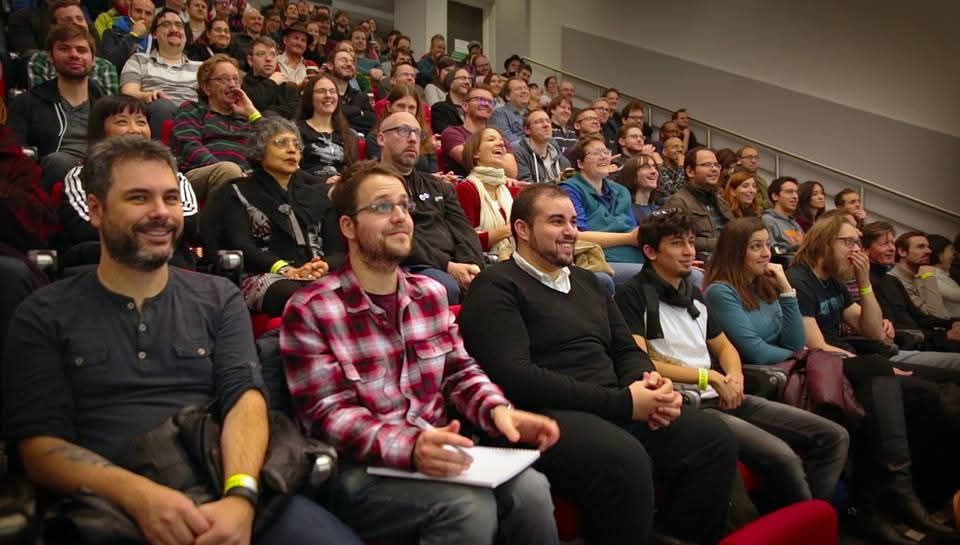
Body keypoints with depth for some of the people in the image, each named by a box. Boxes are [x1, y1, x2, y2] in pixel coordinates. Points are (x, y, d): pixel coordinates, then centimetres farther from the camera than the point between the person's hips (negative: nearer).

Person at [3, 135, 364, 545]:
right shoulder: (44, 315, 9)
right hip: (110, 506, -1)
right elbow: (41, 446, 0)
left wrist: (239, 494, -19)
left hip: (224, 489, 1)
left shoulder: (219, 298, 14)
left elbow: (245, 397, 0)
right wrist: (140, 495, -19)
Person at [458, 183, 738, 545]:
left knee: (714, 437, -12)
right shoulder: (496, 286, -3)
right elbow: (514, 377, -15)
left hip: (614, 411, 8)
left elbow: (626, 350, 22)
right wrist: (622, 401, -16)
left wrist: (651, 383, -4)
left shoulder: (587, 282, 23)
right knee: (625, 459, -35)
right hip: (545, 416, -7)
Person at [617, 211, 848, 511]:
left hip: (720, 397, 9)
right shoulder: (632, 294, -6)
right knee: (782, 456, -27)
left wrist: (734, 376, 2)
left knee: (834, 437, 1)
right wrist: (711, 377, -13)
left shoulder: (694, 293, 19)